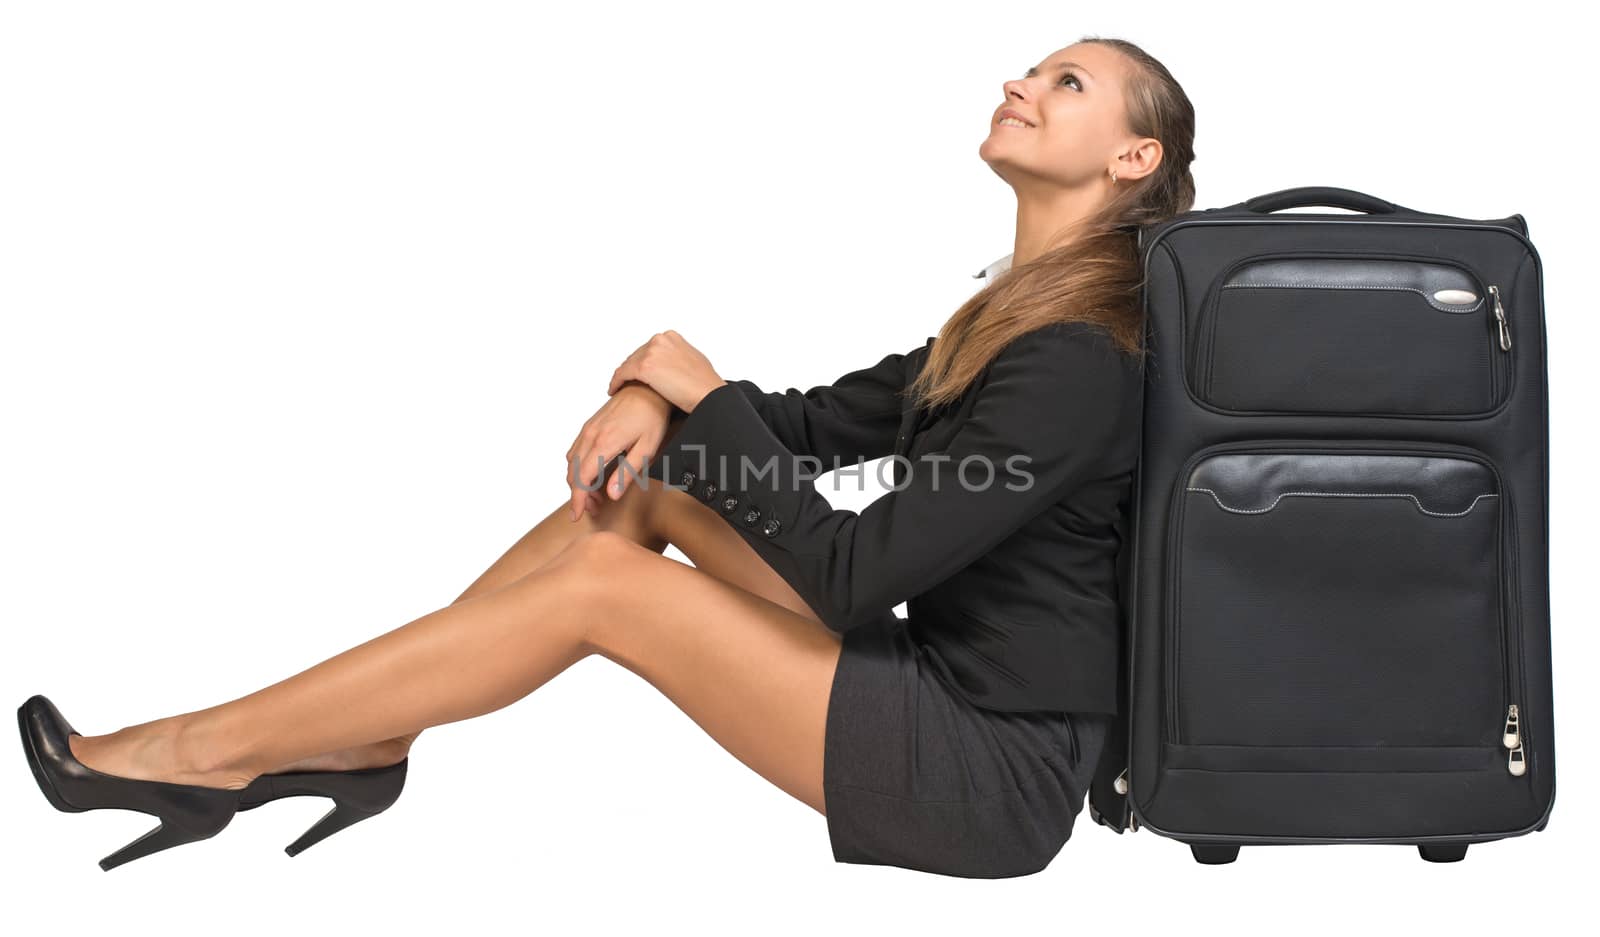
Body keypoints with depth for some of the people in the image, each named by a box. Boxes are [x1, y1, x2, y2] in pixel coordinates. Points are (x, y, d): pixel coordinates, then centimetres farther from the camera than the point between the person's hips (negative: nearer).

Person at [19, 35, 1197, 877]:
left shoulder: (1078, 358, -20)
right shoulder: (1016, 302, 12)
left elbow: (853, 577, -23)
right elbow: (818, 424, 15)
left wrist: (702, 394, -12)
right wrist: (664, 400, -5)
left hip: (996, 773, -9)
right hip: (942, 674, 9)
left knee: (602, 579, -16)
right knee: (645, 480, 2)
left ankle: (206, 752, -3)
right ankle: (359, 740, 5)